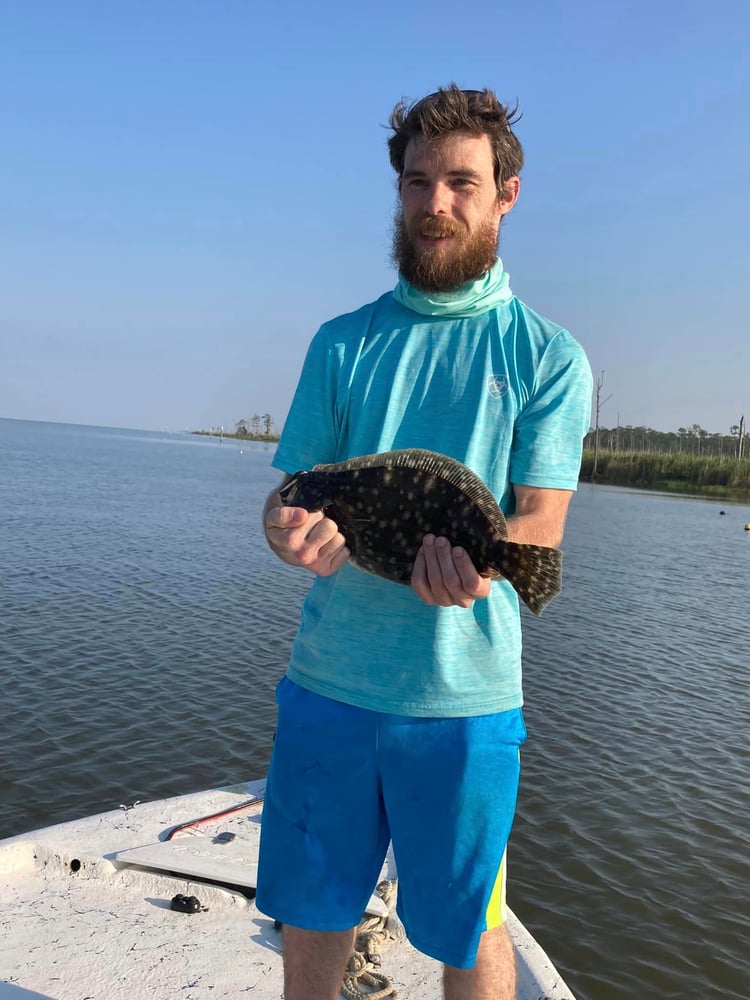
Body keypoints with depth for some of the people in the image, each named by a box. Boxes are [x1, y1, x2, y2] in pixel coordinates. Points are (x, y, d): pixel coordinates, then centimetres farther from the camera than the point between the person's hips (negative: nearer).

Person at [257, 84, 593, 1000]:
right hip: (327, 677, 3)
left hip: (463, 692, -2)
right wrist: (297, 533, -19)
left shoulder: (548, 357, 0)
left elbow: (539, 528, -7)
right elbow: (287, 495, 5)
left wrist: (471, 559, -31)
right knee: (309, 915, 17)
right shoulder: (343, 342, 8)